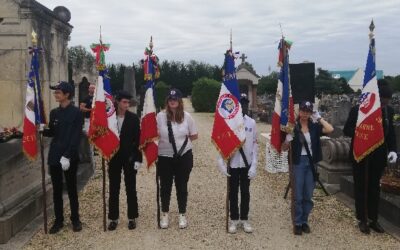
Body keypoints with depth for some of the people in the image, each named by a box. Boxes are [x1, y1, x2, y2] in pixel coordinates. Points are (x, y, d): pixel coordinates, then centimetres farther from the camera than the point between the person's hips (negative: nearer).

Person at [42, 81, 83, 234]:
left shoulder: (76, 113, -9)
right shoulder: (54, 112, 9)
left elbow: (76, 137, -13)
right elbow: (52, 133, 16)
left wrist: (67, 156, -20)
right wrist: (42, 130, -5)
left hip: (70, 157, -5)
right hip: (54, 156, 5)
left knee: (71, 189, 7)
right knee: (56, 190, 10)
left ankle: (75, 219, 21)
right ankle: (58, 220, 22)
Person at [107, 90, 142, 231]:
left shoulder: (133, 118, -4)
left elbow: (138, 139, -4)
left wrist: (138, 159, -9)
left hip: (129, 158, -1)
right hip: (113, 157, 1)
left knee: (131, 189, 6)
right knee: (113, 190, 8)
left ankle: (132, 218, 17)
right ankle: (113, 218, 19)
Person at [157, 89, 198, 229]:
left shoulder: (187, 116, -3)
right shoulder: (160, 116, -6)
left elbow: (194, 135, 7)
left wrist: (183, 141, -1)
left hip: (184, 156, 0)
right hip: (165, 157, 0)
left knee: (182, 186, 10)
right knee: (165, 186, 11)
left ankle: (182, 215, 25)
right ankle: (165, 215, 27)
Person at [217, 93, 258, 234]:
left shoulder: (251, 123, -1)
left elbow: (255, 144, 1)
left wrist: (254, 165, -5)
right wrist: (221, 163, -12)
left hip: (246, 163, 2)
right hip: (232, 163, -2)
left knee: (245, 192, 12)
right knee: (233, 192, 9)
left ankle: (244, 219, 24)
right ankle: (234, 219, 21)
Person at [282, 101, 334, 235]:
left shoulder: (314, 127, 2)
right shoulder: (293, 127, -4)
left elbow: (330, 129, -16)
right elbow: (284, 148, -2)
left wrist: (319, 118, -8)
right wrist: (288, 140, -23)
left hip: (311, 163, 3)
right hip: (299, 162, -2)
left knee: (308, 196, 10)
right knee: (298, 196, 1)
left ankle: (304, 221, 24)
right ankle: (297, 223, 13)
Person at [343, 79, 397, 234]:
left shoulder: (389, 111, -3)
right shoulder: (357, 110, -14)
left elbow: (391, 132, 7)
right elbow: (347, 130, -9)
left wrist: (393, 149, -8)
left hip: (378, 157, 3)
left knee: (375, 188, 13)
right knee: (361, 189, 9)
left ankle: (373, 219, 26)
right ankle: (362, 220, 22)